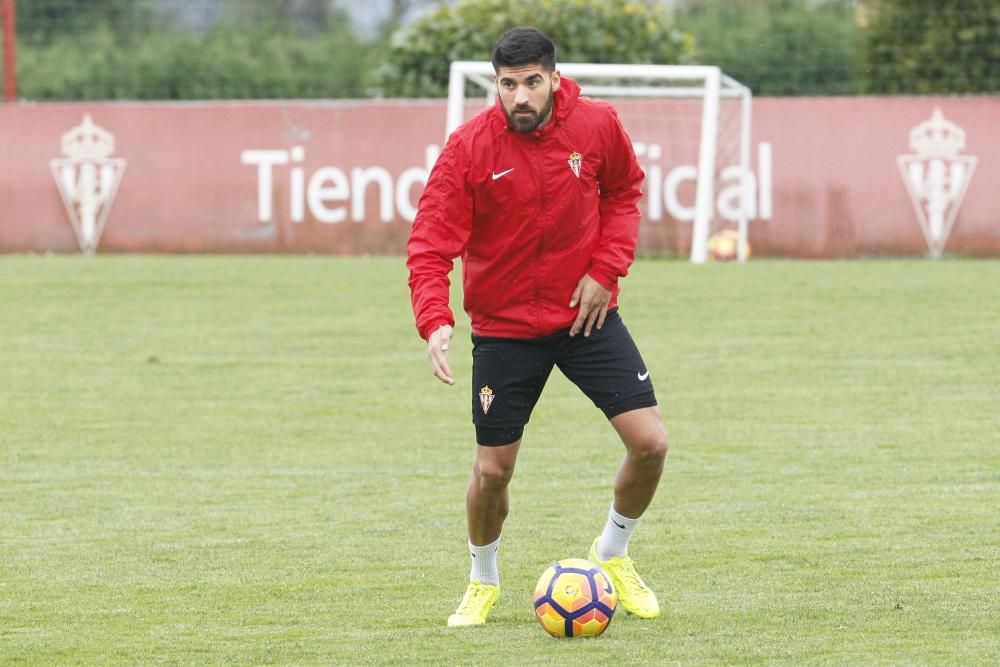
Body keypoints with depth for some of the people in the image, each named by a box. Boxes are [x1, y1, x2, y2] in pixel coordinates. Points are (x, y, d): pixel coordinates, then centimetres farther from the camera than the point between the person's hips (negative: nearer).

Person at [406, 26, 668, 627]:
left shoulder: (598, 126, -10)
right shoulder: (469, 148, -17)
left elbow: (625, 191, 9)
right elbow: (431, 243, -17)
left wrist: (607, 268, -6)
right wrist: (435, 320, -33)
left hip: (586, 313, 2)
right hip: (503, 326, -2)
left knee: (651, 442, -8)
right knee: (493, 469, 2)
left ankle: (614, 554, 20)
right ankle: (483, 581, 31)